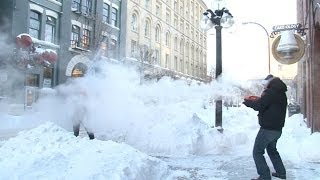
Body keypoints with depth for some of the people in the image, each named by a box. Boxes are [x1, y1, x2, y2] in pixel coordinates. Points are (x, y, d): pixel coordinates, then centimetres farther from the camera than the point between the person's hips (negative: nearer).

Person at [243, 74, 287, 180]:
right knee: (272, 150, 27)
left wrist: (249, 102, -2)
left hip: (268, 129, -10)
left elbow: (258, 106, -19)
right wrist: (256, 100, 10)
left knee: (257, 152, -2)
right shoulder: (281, 93, 13)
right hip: (277, 129, 10)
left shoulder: (270, 92, -15)